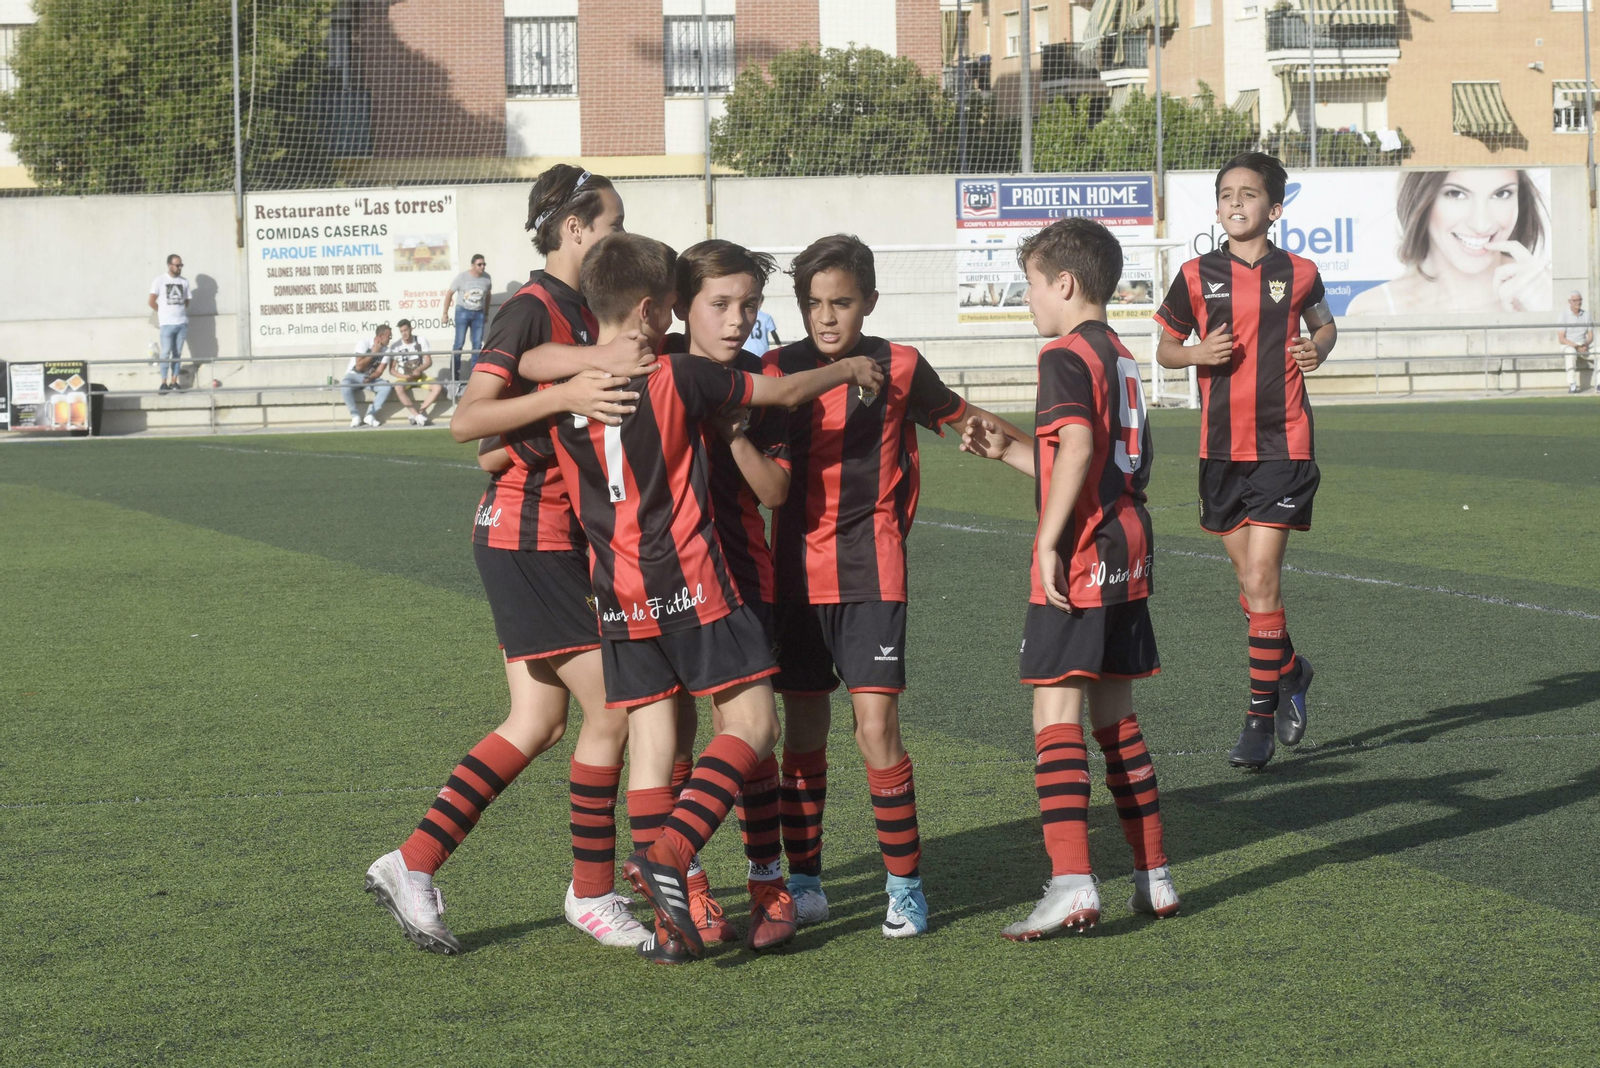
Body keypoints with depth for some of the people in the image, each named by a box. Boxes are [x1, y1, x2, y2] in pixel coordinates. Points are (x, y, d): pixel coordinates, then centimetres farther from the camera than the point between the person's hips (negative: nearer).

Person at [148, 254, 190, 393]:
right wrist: (164, 313, 6)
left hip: (182, 322, 3)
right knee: (166, 353, -6)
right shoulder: (160, 280, -2)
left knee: (178, 353, 5)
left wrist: (180, 312, 7)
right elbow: (152, 302, 0)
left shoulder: (184, 282, 8)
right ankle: (164, 383, -2)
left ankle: (174, 382, 9)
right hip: (167, 324, -3)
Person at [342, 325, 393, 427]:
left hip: (371, 378, 4)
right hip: (354, 376, -4)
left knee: (387, 387, -26)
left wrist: (370, 378, -26)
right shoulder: (364, 344, -15)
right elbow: (359, 367, -19)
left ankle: (370, 415, -21)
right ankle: (356, 415, -22)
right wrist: (373, 353, -19)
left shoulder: (386, 350, -2)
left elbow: (379, 371, -5)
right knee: (344, 386, -37)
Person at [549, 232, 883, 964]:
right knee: (750, 724, 0)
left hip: (618, 596, 5)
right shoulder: (676, 377, -7)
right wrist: (847, 372, 18)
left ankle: (671, 923, 4)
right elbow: (784, 393, 2)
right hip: (691, 583, -5)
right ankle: (669, 854, -21)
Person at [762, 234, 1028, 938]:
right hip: (796, 572, 3)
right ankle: (803, 882, 19)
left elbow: (966, 420, 13)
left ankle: (905, 885, 1)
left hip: (869, 570, -3)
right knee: (801, 729, 8)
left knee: (877, 726, -10)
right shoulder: (779, 371, 4)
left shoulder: (897, 367, -1)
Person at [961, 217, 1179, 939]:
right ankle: (1153, 879, 18)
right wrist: (1007, 451, 23)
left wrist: (1049, 539, -23)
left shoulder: (1066, 355, -9)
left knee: (1057, 712, -10)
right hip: (1128, 553, 9)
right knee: (1115, 717, 15)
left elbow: (1078, 445, -25)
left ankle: (1072, 883, -20)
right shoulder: (1122, 359, 18)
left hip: (1079, 559, -9)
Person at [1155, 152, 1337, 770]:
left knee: (1261, 579, -11)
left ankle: (1261, 718, -3)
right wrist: (1198, 354, -9)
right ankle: (1288, 670, 39)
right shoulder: (1197, 276, 3)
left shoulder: (1298, 274, 1)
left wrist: (1317, 349, -1)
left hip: (1283, 446, -3)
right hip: (1221, 447, 3)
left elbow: (1323, 323, 21)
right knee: (1250, 577, 13)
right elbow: (1164, 348, 12)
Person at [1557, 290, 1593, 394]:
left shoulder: (1586, 315, 8)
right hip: (1567, 346, -4)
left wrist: (1586, 344, -14)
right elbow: (1561, 339, -11)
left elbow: (1591, 336, 9)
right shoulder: (1564, 315, -6)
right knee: (1571, 352, -40)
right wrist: (1576, 346, -22)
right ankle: (1572, 385, -43)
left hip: (1583, 347, 4)